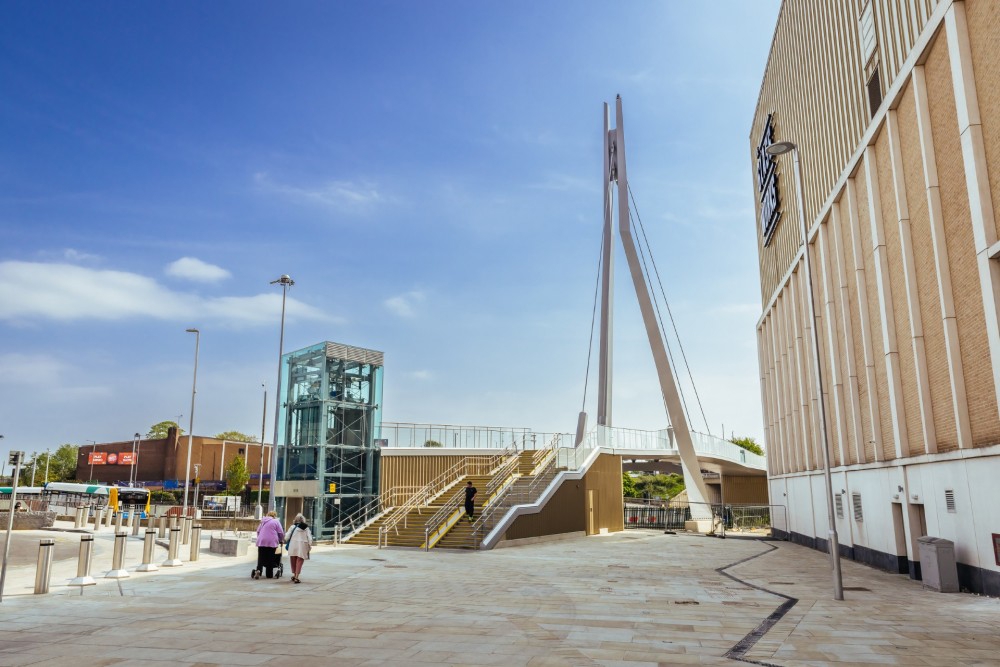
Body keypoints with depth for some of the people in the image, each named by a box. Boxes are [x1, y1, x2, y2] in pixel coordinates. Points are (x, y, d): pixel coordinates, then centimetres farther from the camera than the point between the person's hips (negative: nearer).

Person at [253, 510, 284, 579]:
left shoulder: (263, 521, 15)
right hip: (271, 542, -3)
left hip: (261, 542, 4)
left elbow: (258, 531, 22)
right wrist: (281, 540, 16)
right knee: (270, 559, 4)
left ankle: (258, 570, -19)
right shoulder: (276, 521, 1)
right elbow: (280, 533, -1)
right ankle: (269, 574, 6)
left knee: (261, 558, 4)